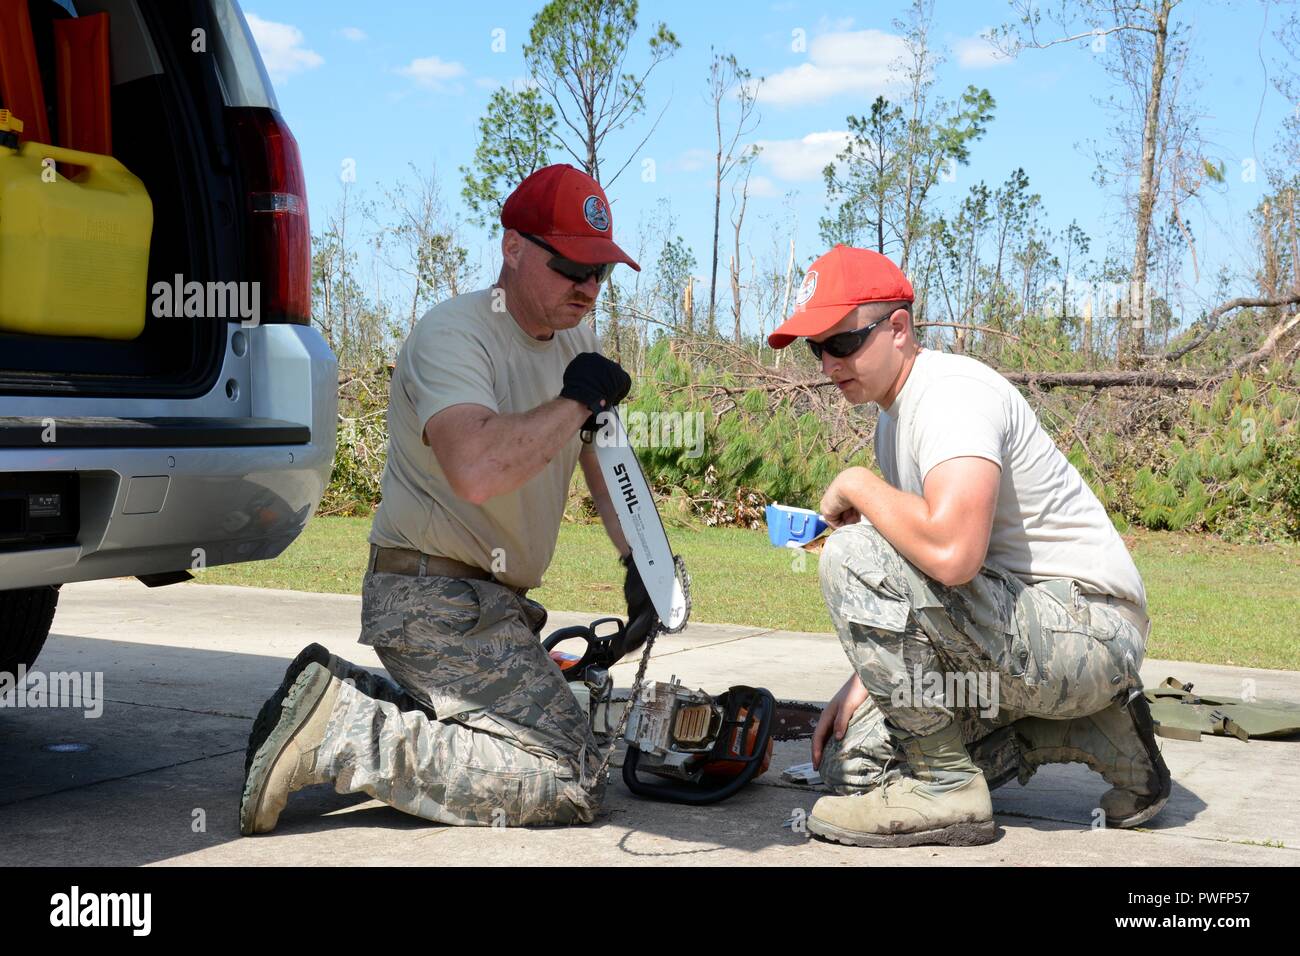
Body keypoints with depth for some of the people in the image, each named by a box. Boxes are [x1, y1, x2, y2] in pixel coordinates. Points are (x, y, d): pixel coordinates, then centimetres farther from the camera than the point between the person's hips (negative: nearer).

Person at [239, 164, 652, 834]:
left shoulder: (574, 340, 12)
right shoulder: (453, 334, -17)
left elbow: (603, 458, 18)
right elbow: (476, 469, -35)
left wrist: (641, 559, 1)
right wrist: (575, 400, -22)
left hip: (488, 600, 10)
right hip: (435, 597, -10)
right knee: (569, 783, -17)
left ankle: (343, 695, 14)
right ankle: (337, 734, -16)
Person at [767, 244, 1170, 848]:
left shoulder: (951, 391, -19)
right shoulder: (893, 417, 13)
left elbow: (951, 553, -36)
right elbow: (915, 581, 19)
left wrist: (857, 486, -19)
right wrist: (870, 678, 8)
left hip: (1090, 625, -10)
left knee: (852, 553, -23)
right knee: (854, 761, 5)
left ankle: (944, 787, -12)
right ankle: (1091, 733, 12)